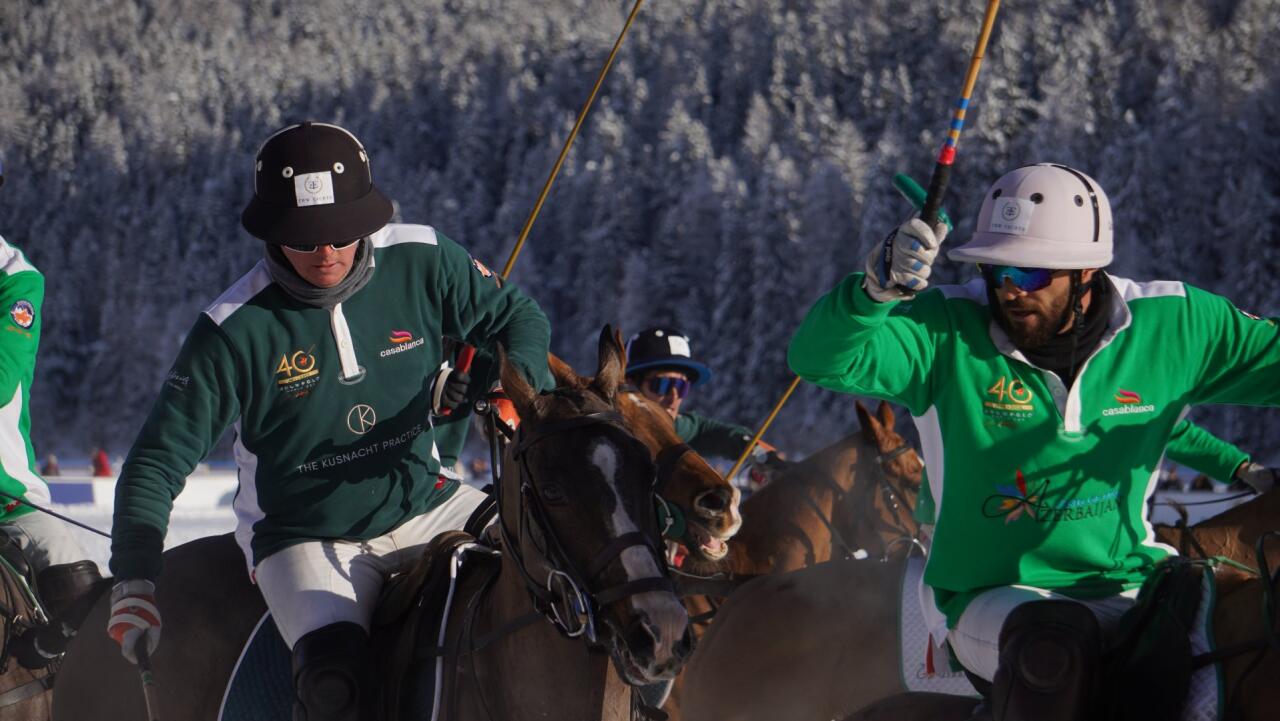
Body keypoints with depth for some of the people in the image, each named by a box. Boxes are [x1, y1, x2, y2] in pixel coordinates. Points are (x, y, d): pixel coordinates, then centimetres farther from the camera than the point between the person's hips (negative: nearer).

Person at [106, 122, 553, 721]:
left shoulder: (422, 262, -7)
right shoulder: (235, 330, -14)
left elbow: (517, 319, 9)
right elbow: (158, 460, -8)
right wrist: (134, 581, -18)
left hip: (423, 507, 4)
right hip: (306, 539, -4)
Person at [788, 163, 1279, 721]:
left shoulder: (1172, 327, -2)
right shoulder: (949, 331, -9)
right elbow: (817, 358, -20)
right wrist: (880, 287, -39)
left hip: (1125, 589, 3)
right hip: (990, 597, -2)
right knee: (1056, 645, -37)